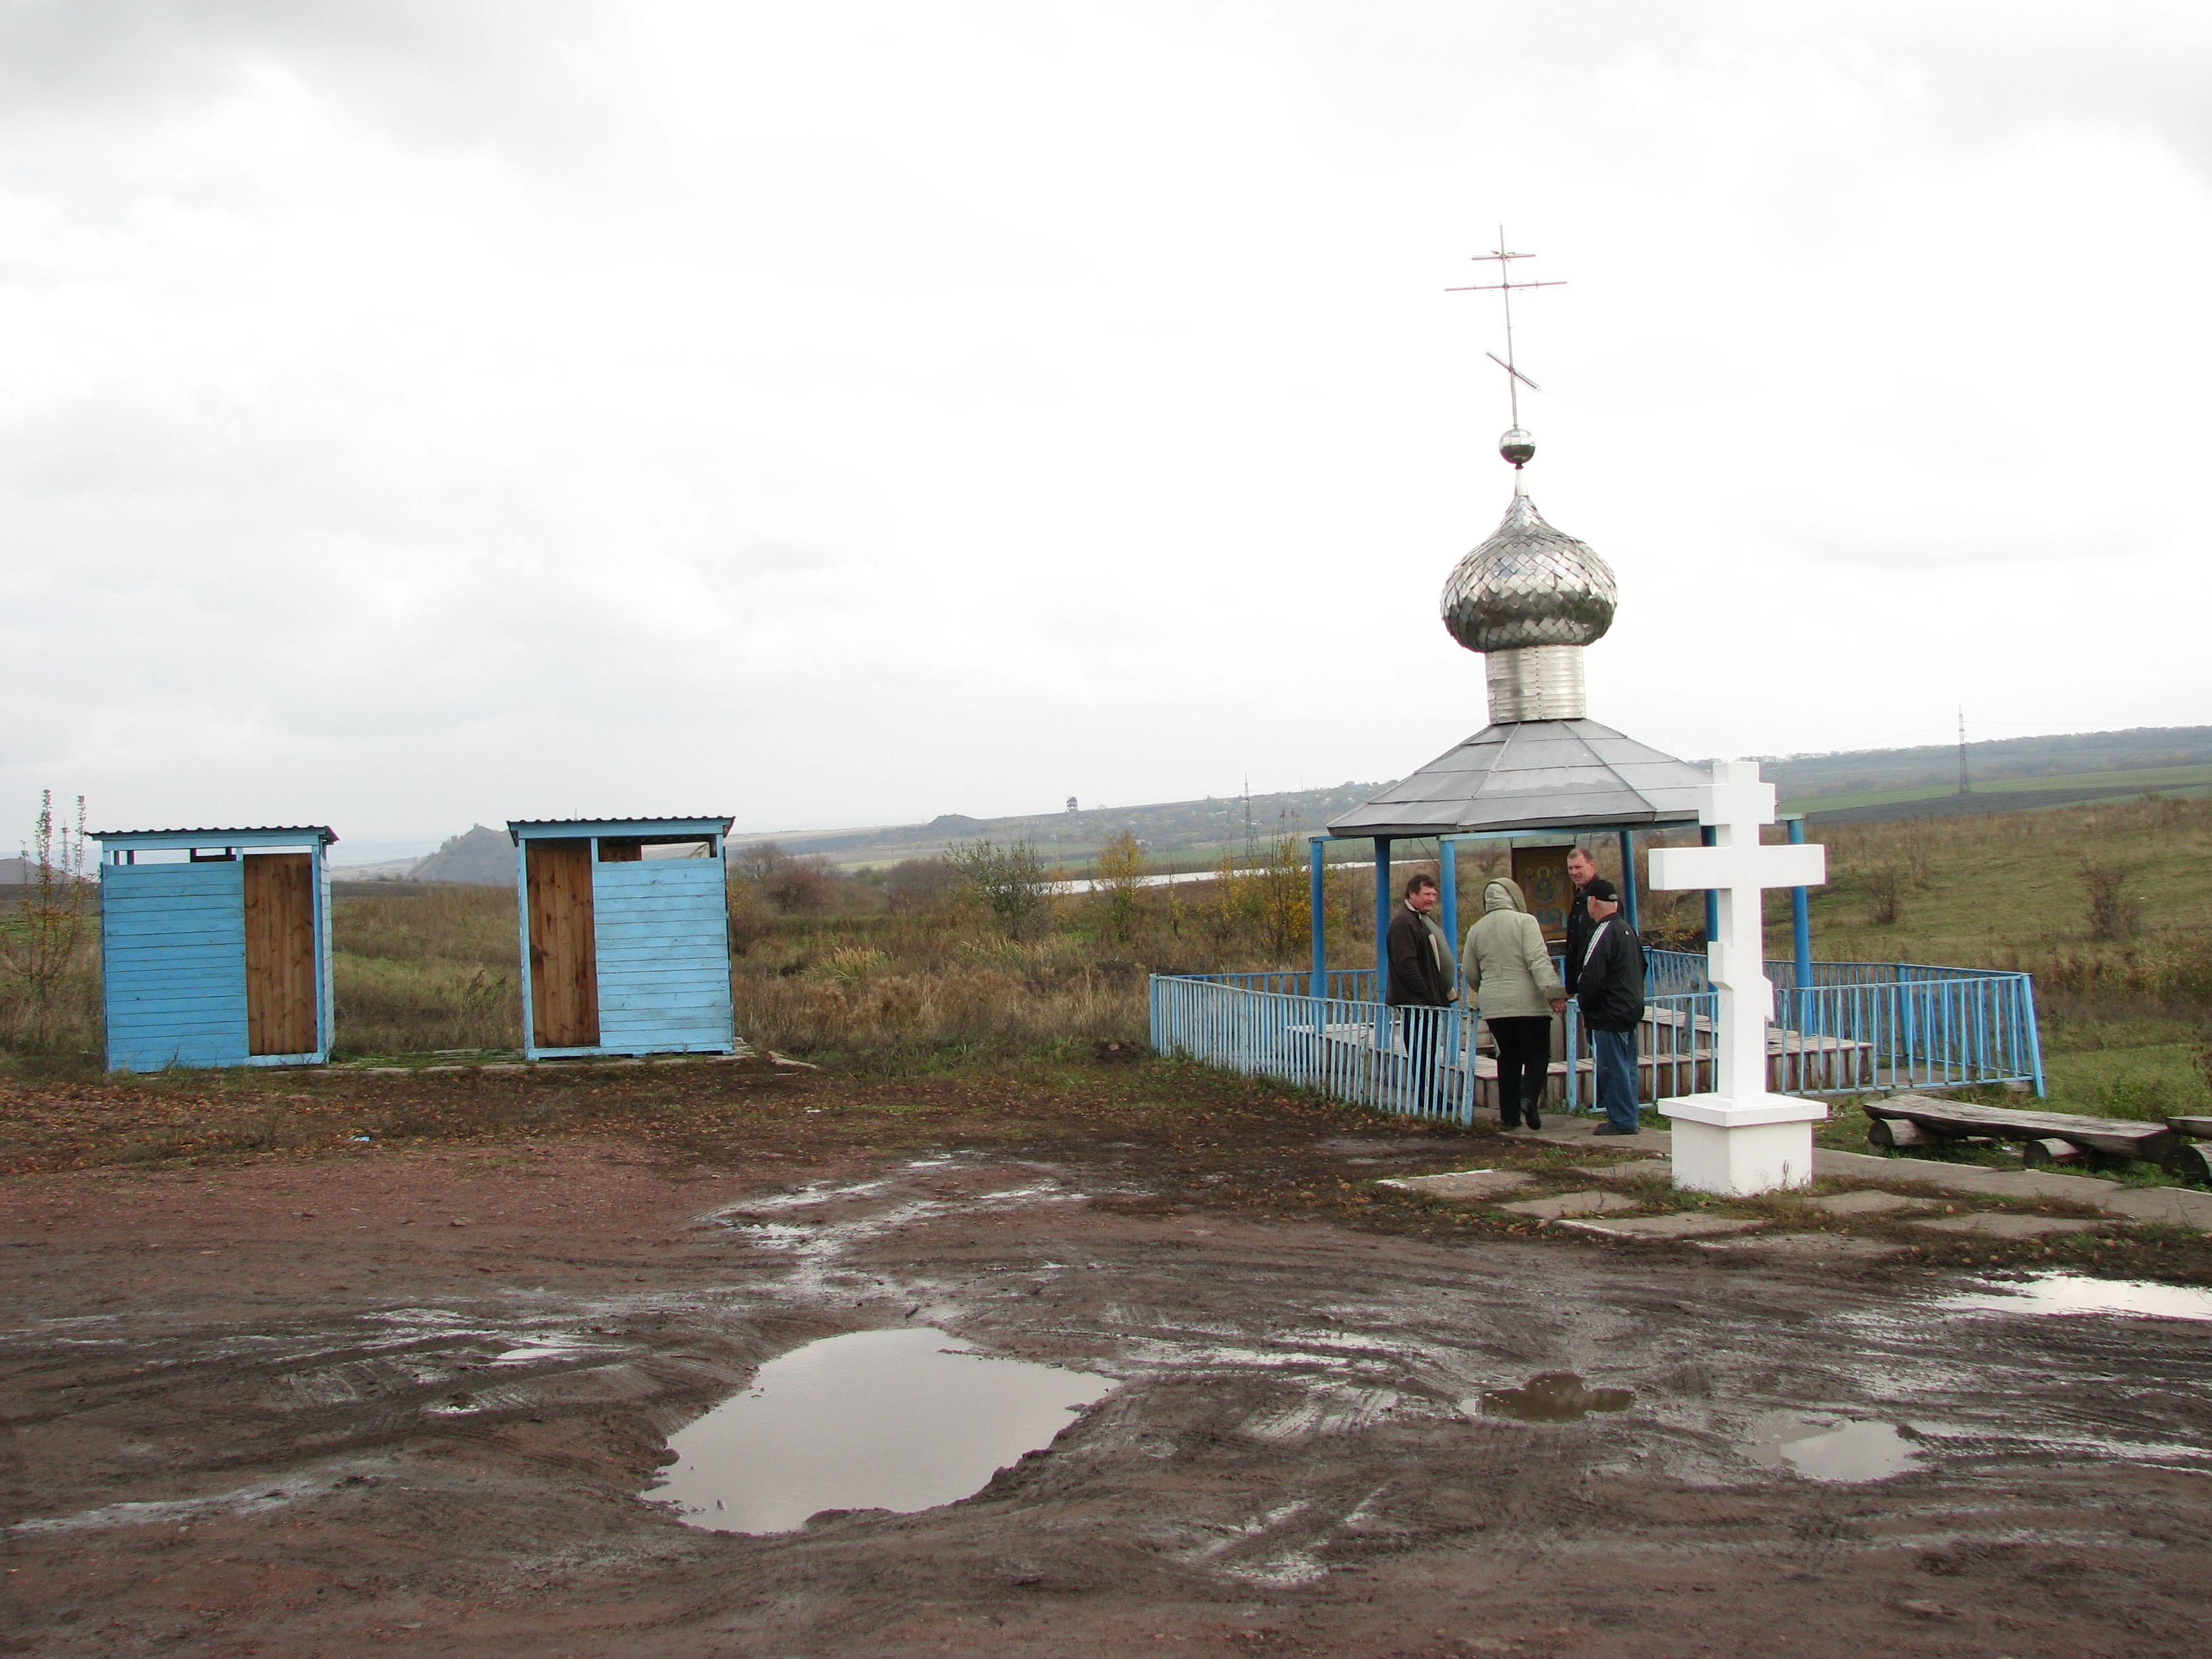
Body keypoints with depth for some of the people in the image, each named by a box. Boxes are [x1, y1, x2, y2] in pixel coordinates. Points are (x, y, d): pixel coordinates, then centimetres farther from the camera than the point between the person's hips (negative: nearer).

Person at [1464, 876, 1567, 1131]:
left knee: (1508, 1057, 12)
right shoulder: (1524, 922, -5)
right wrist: (1554, 992, -22)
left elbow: (1471, 974, 17)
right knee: (1537, 1054, 3)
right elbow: (1538, 959, -17)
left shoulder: (1476, 930, 10)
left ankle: (1509, 1116, 9)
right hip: (1528, 1004, -4)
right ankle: (1530, 1097, -21)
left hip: (1493, 1005, 4)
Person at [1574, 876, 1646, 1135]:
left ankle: (1622, 1121, -2)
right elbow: (1640, 968, 22)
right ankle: (1629, 1118, 19)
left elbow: (1591, 976, -20)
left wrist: (1583, 1000, -4)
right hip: (1632, 1010, 10)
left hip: (1609, 1014, -10)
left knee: (1613, 1068, -4)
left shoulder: (1603, 932, -17)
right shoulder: (1628, 929, 13)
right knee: (1626, 1067, 14)